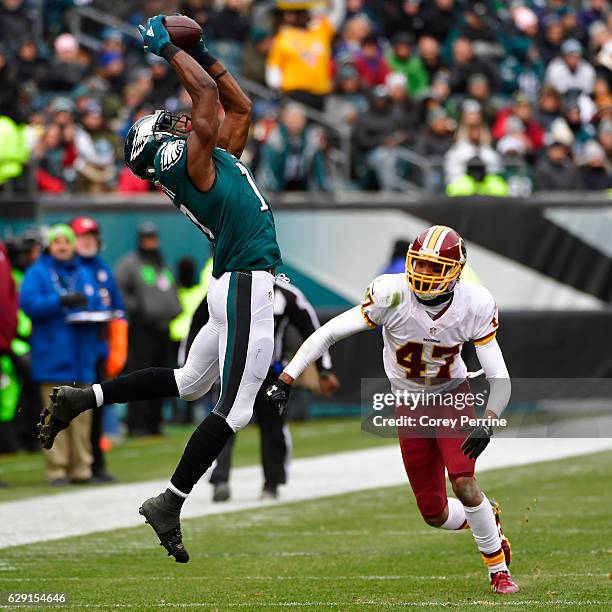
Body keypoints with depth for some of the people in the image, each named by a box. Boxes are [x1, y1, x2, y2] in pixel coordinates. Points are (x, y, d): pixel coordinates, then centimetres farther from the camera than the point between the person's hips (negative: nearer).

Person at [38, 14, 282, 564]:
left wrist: (203, 53, 21)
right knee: (235, 409, -8)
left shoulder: (217, 159, 15)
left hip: (238, 286, 10)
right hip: (246, 285, -10)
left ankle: (82, 399, 22)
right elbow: (208, 94, -14)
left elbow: (240, 106, 25)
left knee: (189, 381, 22)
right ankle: (169, 506, -5)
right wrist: (167, 49, -4)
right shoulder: (192, 162, -9)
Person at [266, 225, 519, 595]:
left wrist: (488, 423, -36)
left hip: (453, 397, -1)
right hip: (409, 406, 1)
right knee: (435, 513, 0)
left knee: (464, 484, -22)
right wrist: (285, 381, -26)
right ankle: (487, 521, 36)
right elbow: (328, 333, -20)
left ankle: (499, 570, 1)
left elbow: (500, 378, -18)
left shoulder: (475, 307, -21)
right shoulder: (392, 295, -25)